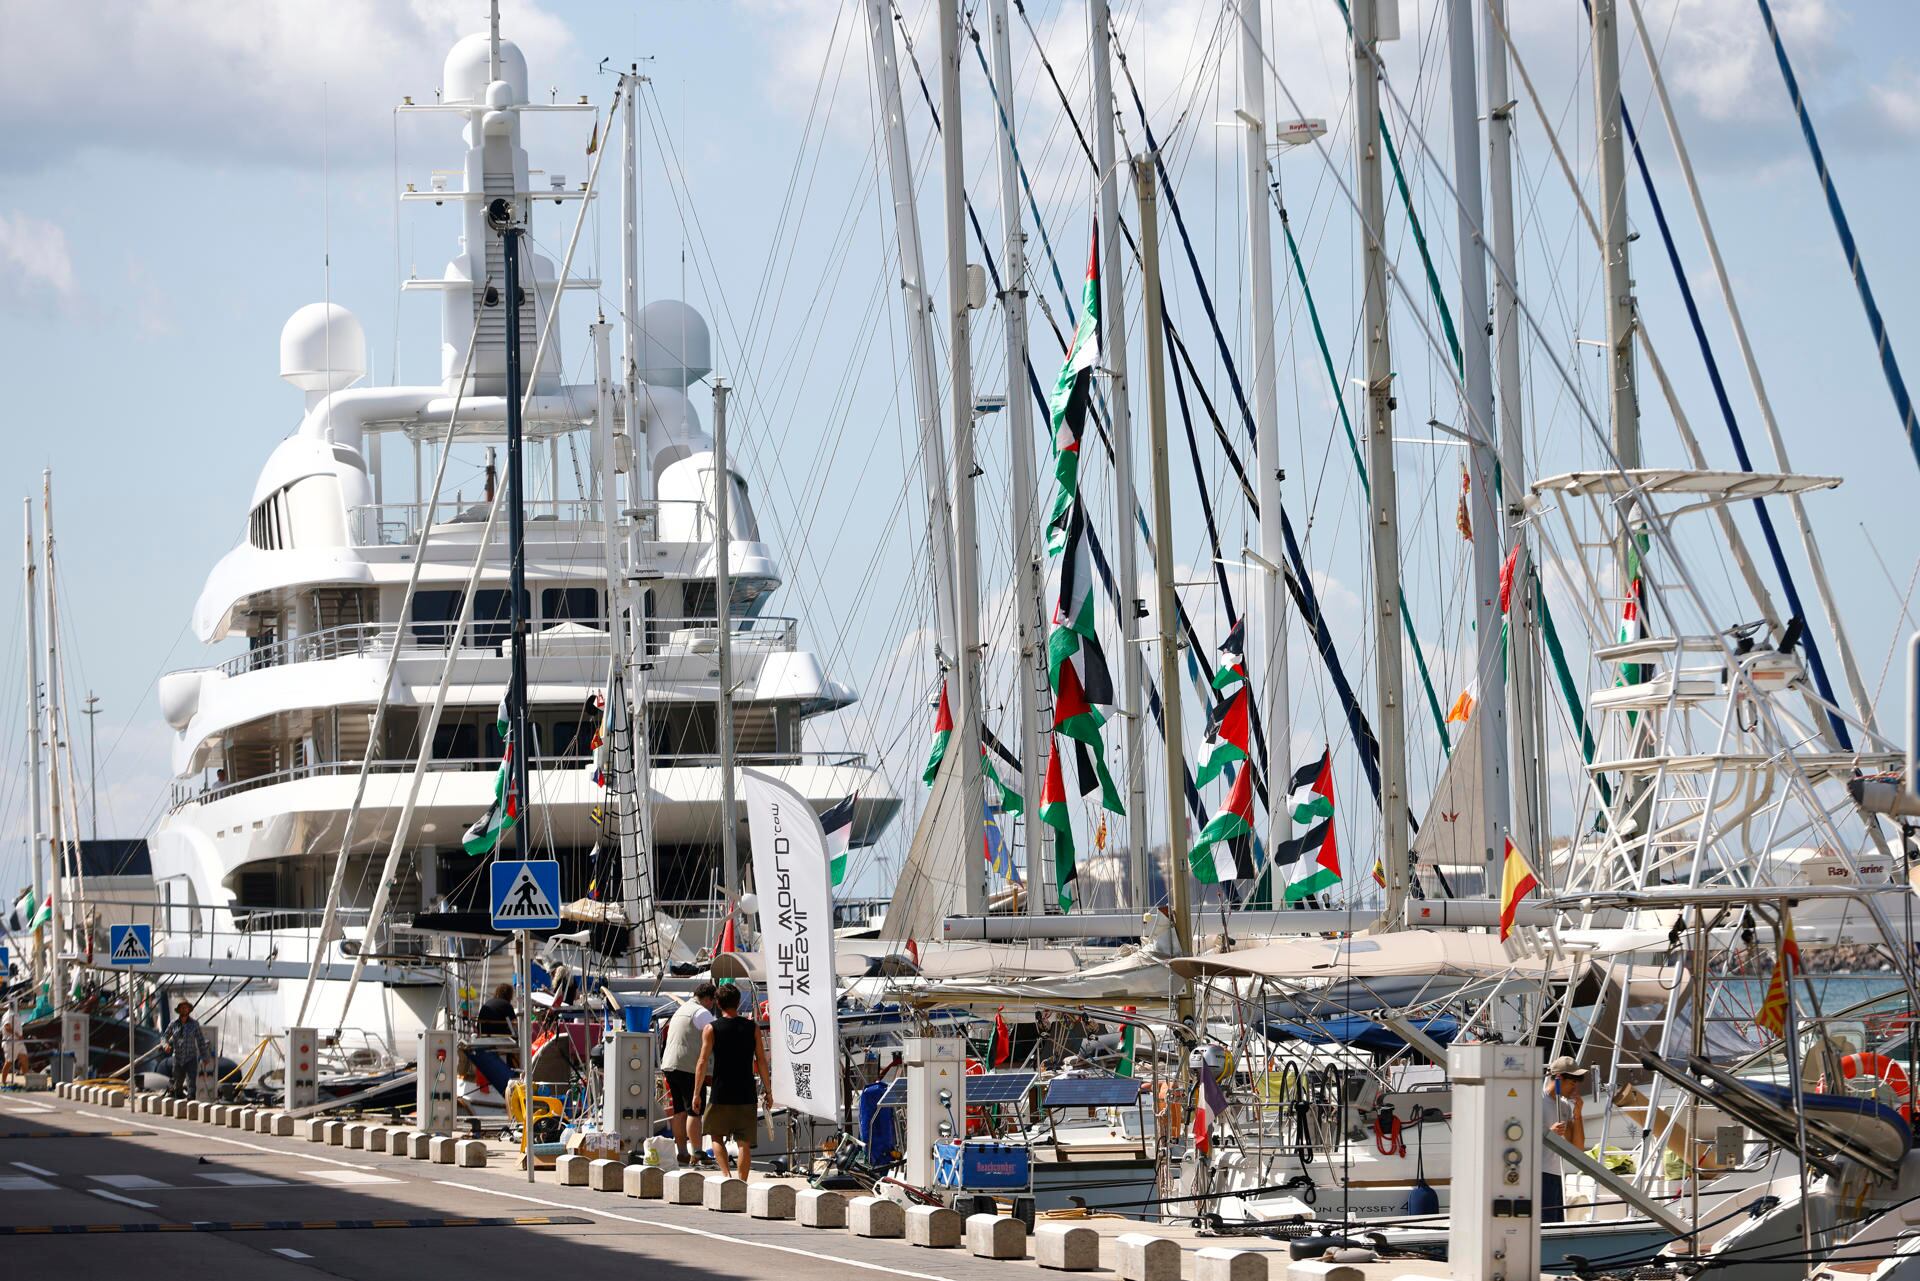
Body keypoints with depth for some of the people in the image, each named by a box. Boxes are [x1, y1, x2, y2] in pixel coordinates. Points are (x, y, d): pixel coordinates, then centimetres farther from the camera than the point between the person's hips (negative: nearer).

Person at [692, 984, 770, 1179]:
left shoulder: (711, 1029, -4)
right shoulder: (752, 1027, 1)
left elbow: (703, 1062, -7)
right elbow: (762, 1062, 2)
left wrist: (696, 1093, -2)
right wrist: (768, 1091, 9)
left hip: (721, 1095, -1)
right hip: (746, 1096, 1)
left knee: (716, 1136, 14)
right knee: (744, 1142, 7)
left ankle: (727, 1174, -5)